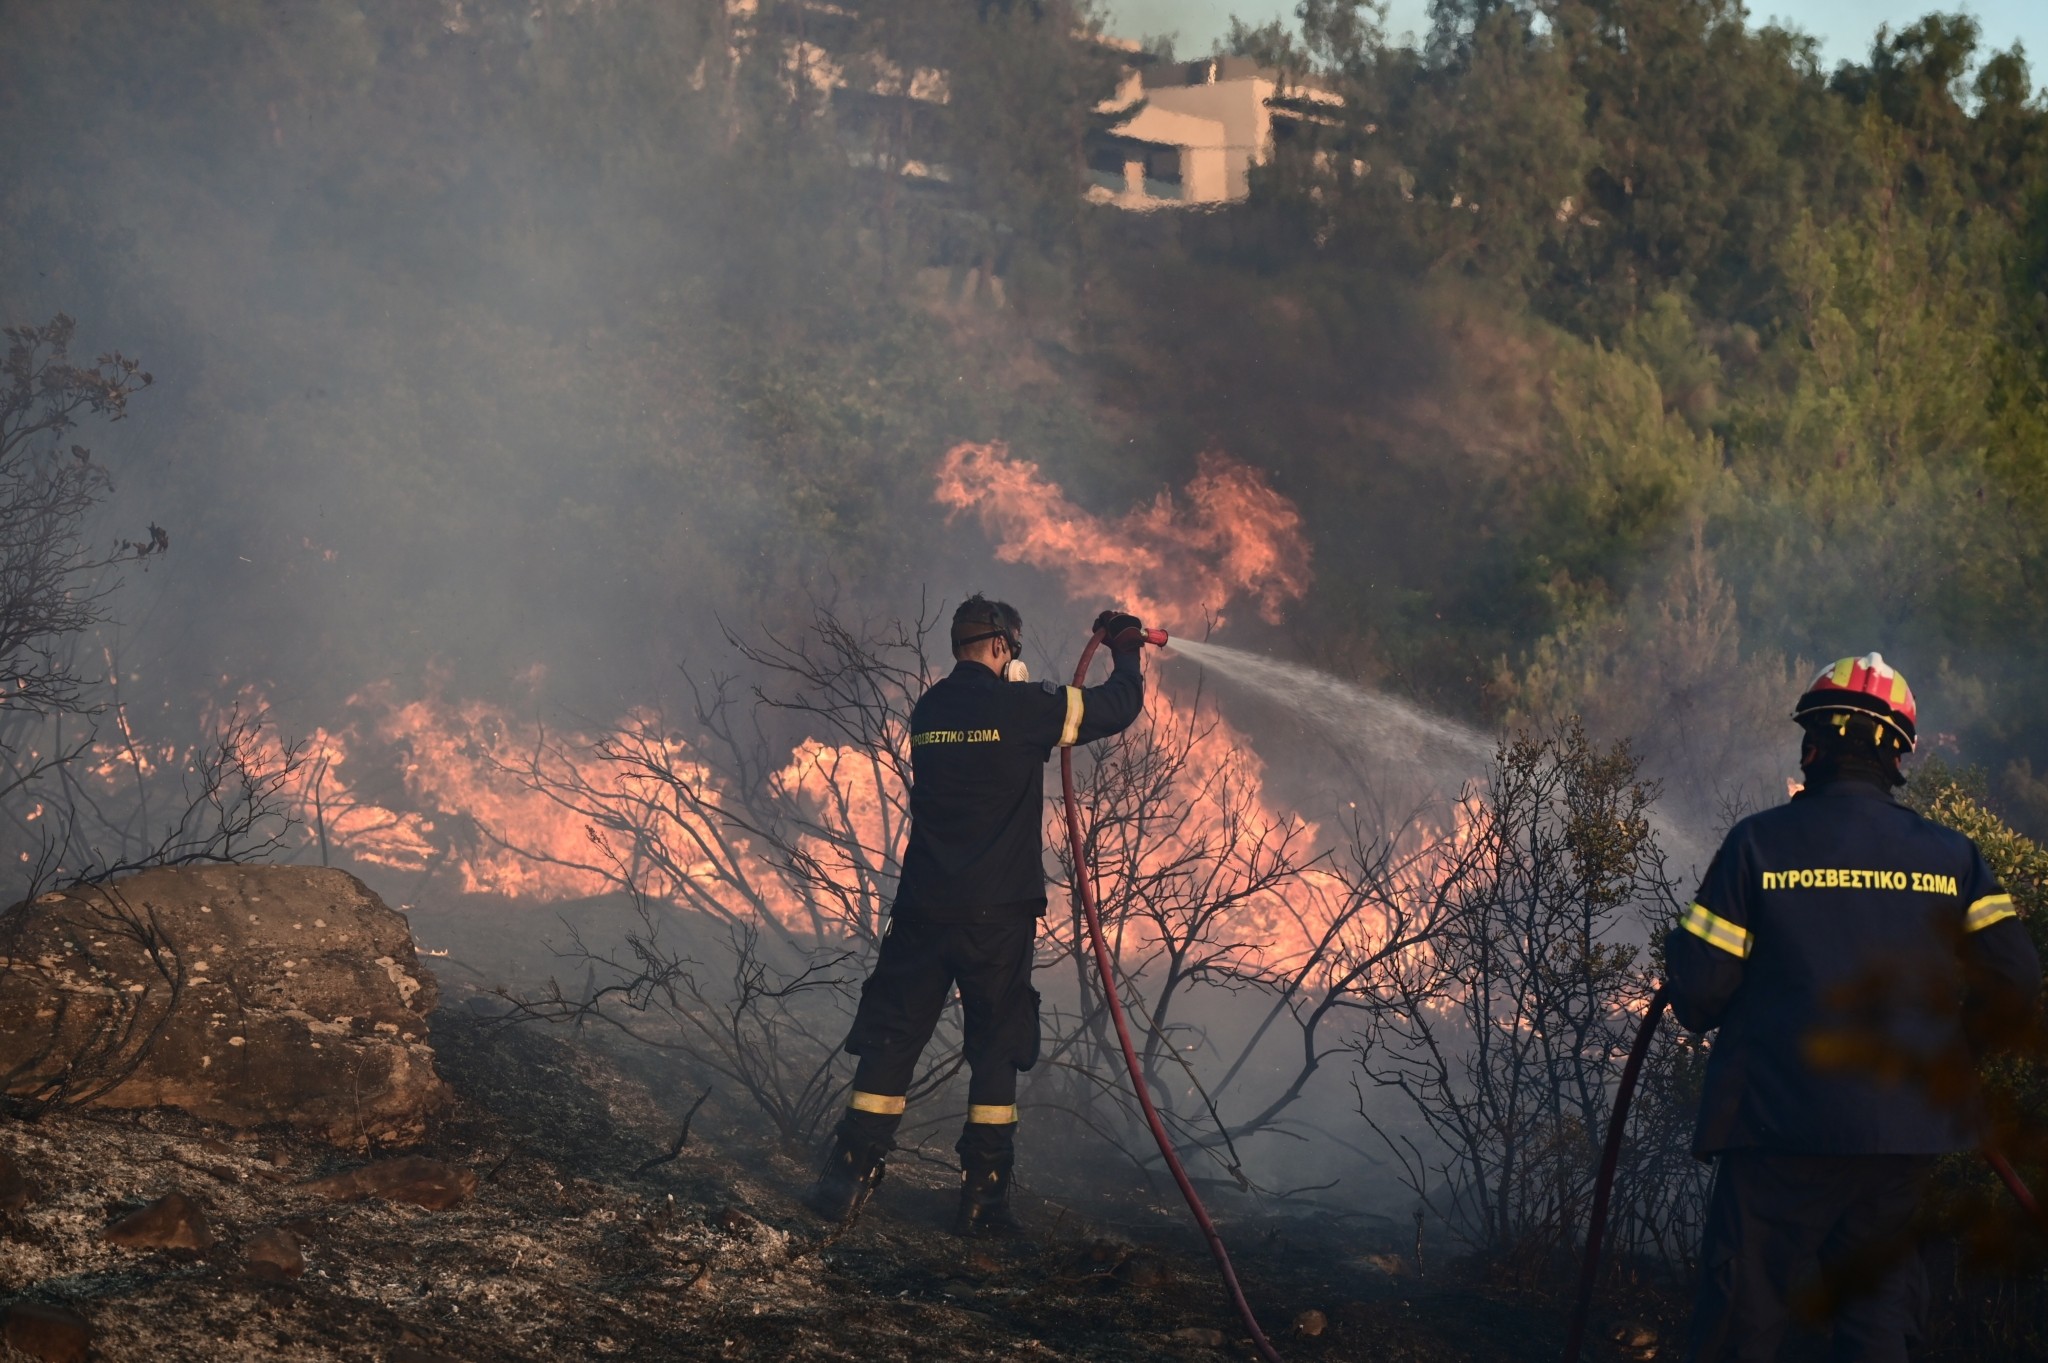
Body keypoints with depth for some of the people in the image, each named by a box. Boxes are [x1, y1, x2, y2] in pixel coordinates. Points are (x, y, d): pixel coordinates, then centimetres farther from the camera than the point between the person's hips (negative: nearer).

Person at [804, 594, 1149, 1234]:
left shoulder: (926, 711, 10)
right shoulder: (1021, 707, -6)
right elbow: (1118, 706, 2)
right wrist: (1126, 648, 22)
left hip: (922, 911, 4)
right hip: (998, 914, -4)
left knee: (890, 1042, 7)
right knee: (996, 1050, 5)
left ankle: (847, 1179, 3)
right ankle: (983, 1197, 4)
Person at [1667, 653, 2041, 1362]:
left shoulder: (1759, 842, -5)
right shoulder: (1950, 856, 5)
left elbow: (1697, 995, -6)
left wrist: (1679, 947, 17)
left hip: (1781, 1132, -3)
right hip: (1904, 1140, 3)